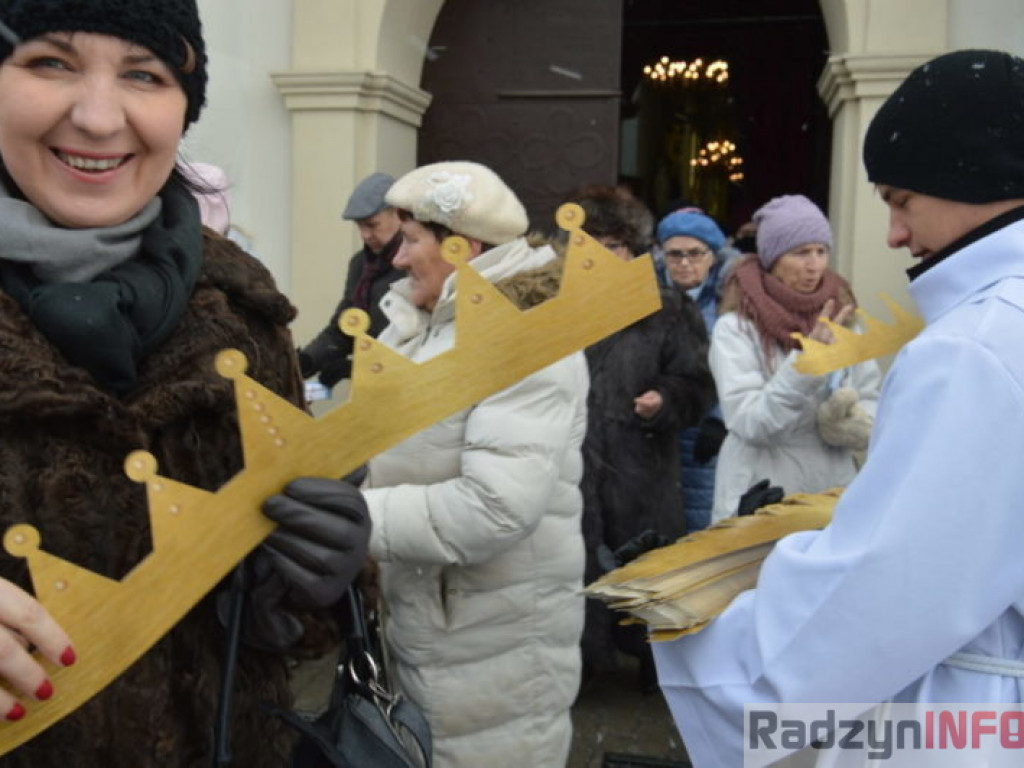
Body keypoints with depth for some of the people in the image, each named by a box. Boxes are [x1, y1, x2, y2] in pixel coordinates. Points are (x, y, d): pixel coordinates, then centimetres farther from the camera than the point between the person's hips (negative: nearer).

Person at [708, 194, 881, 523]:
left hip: (833, 492, 4)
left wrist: (852, 422, -14)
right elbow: (748, 423, -17)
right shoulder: (736, 326, -9)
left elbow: (872, 402, 7)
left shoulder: (843, 318, 6)